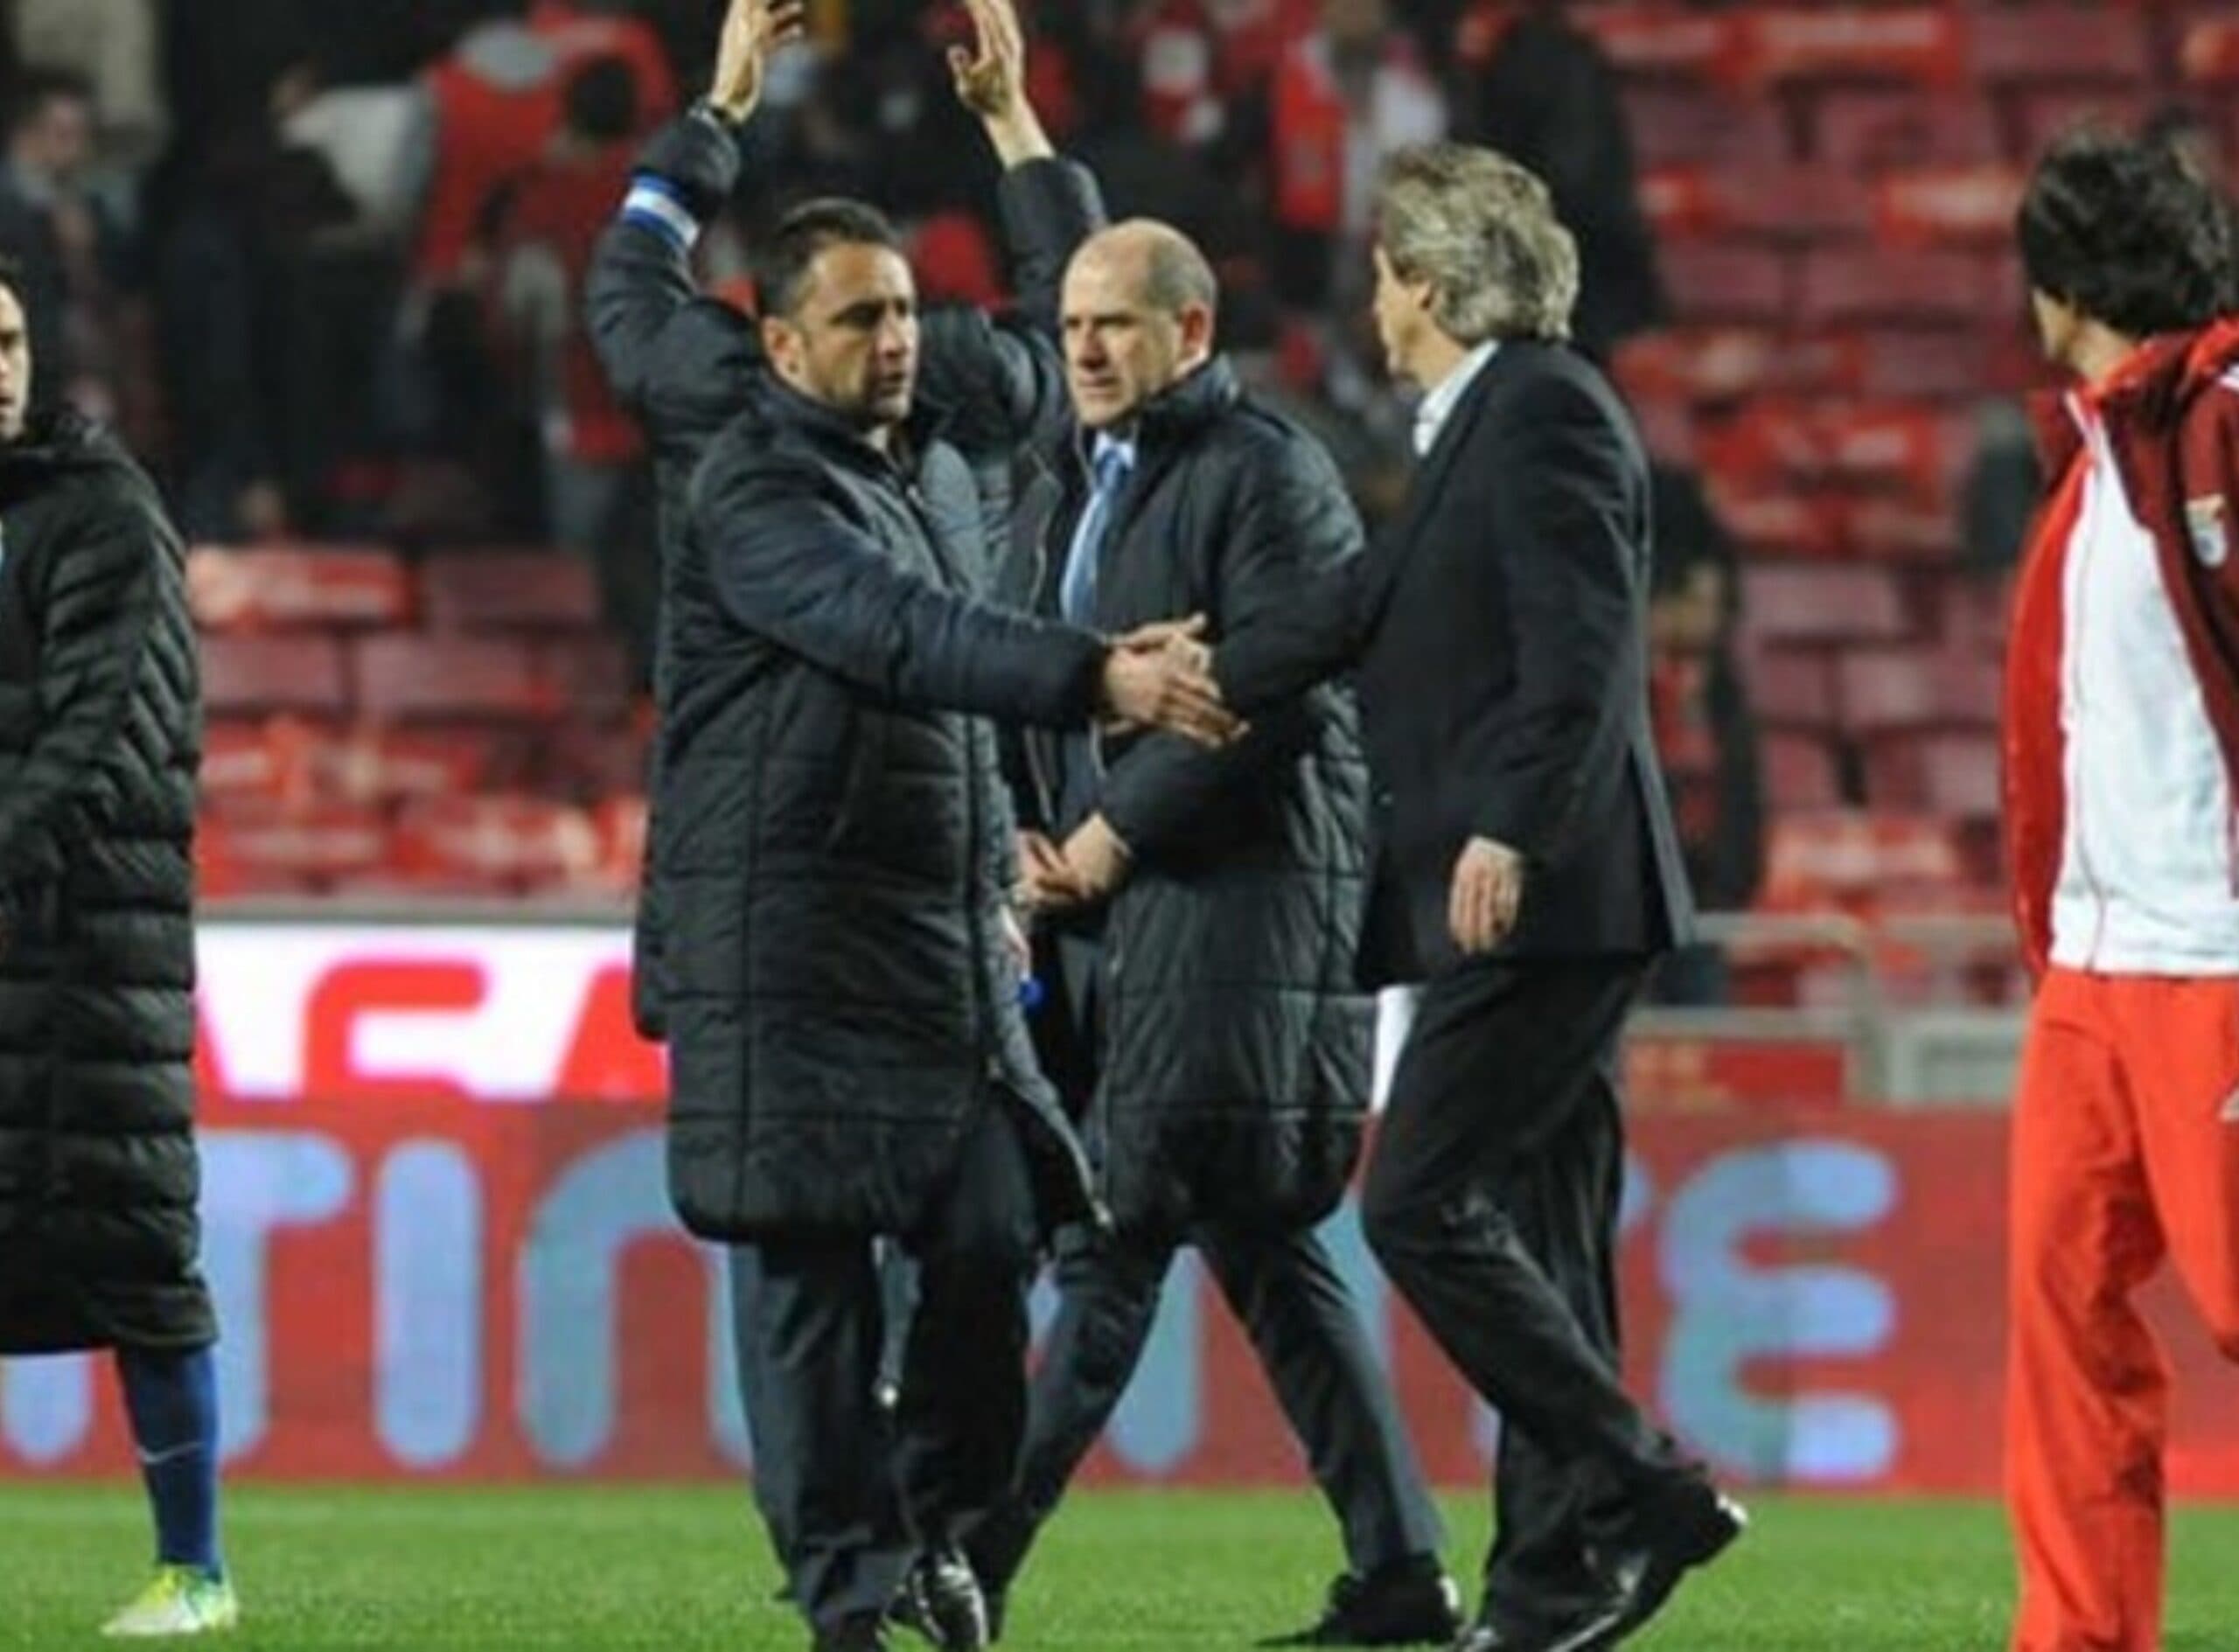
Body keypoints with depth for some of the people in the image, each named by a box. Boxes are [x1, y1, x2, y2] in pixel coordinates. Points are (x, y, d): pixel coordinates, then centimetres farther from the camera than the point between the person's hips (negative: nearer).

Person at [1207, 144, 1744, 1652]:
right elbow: (1371, 607, 30)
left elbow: (1581, 649, -22)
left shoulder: (1545, 411, -11)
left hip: (1540, 899, -10)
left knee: (1424, 1207, -12)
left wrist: (1507, 832, -29)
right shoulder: (1486, 426, 19)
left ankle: (1639, 1496, -11)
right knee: (1535, 1244, 8)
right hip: (1530, 909, 10)